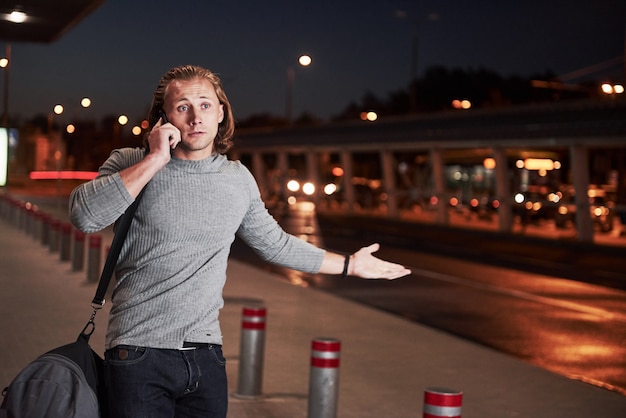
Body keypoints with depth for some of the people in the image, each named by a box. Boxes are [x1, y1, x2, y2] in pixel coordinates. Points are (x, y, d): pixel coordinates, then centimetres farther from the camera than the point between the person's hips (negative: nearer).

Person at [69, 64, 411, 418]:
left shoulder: (239, 179, 8)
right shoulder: (130, 164, -4)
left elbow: (274, 243, 21)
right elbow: (85, 216, -22)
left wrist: (350, 264, 26)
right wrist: (155, 160, -20)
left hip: (206, 357, 4)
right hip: (139, 354, -3)